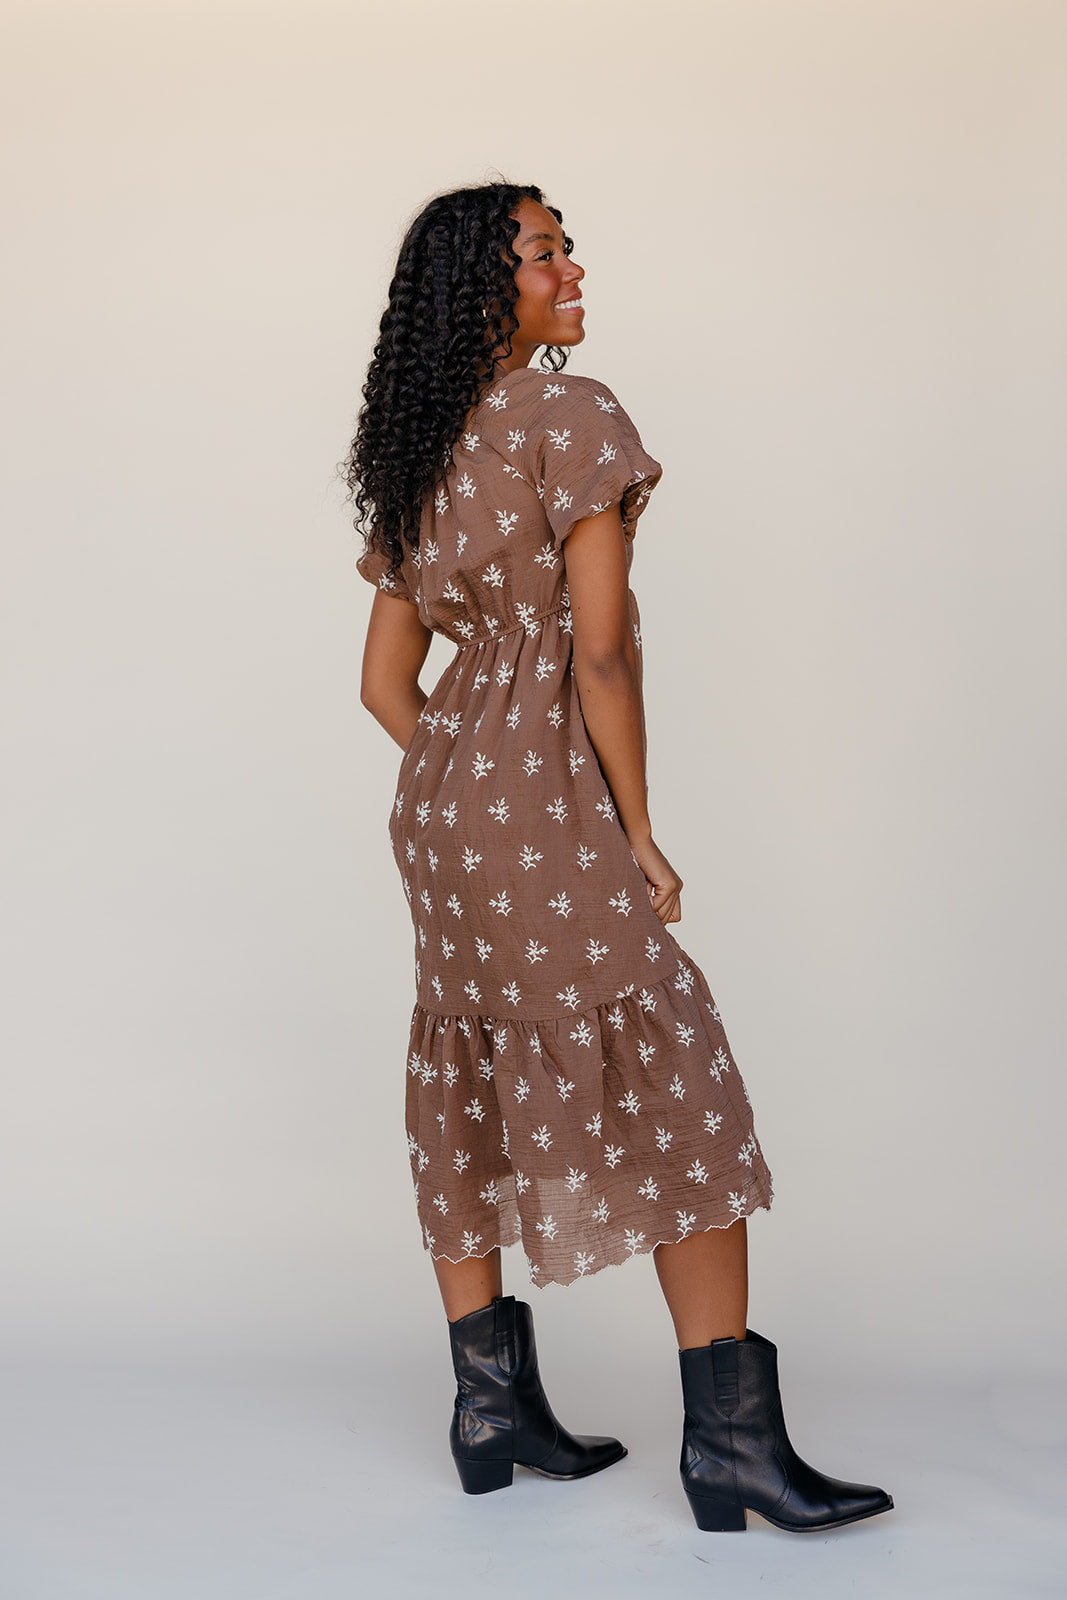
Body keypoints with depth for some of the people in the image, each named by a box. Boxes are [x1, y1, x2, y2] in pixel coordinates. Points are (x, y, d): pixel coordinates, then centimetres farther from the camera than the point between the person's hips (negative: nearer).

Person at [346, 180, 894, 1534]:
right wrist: (638, 832, -10)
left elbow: (385, 683, 14)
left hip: (439, 796, 9)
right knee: (677, 1100, -4)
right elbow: (601, 649, -16)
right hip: (545, 793, -9)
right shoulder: (570, 414, -10)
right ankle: (731, 1440, 0)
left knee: (476, 1088, 12)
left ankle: (492, 1407, 20)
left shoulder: (413, 461, 14)